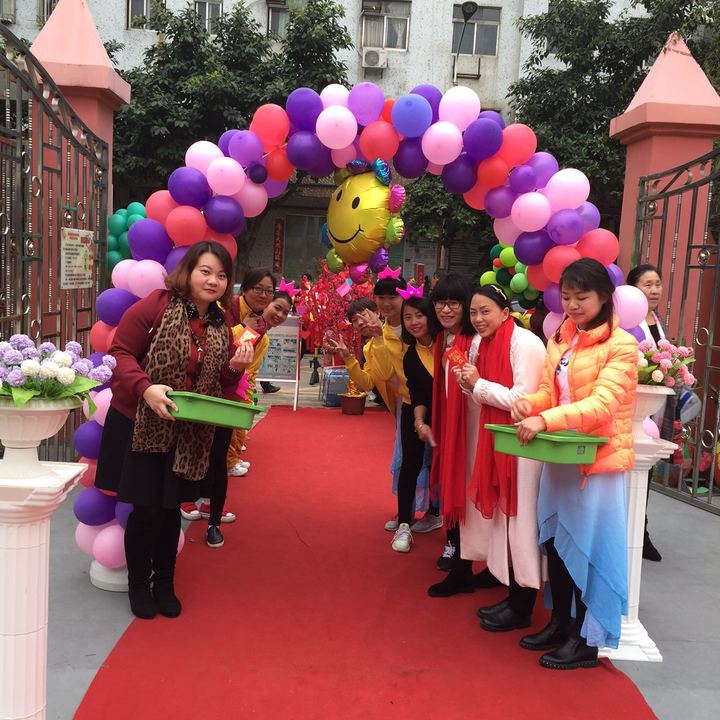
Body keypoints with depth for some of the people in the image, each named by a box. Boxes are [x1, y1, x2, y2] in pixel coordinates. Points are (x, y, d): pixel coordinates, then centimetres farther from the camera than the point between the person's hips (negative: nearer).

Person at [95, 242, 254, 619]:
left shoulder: (221, 327, 6)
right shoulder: (155, 306, -12)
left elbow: (219, 385, 13)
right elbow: (120, 353, -13)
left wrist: (235, 369, -9)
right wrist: (146, 389, -28)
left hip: (188, 435, 5)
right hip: (139, 427, -4)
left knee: (171, 508, 14)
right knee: (146, 509, 2)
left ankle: (164, 584, 32)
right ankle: (138, 585, 26)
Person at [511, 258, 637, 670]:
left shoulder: (620, 345, -12)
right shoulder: (560, 341, 10)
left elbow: (603, 403, -23)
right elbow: (550, 392, 11)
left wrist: (546, 421, -33)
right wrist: (528, 403, -12)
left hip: (599, 460, -6)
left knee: (588, 547, 3)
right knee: (555, 540, 14)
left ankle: (587, 640, 18)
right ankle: (559, 623, 31)